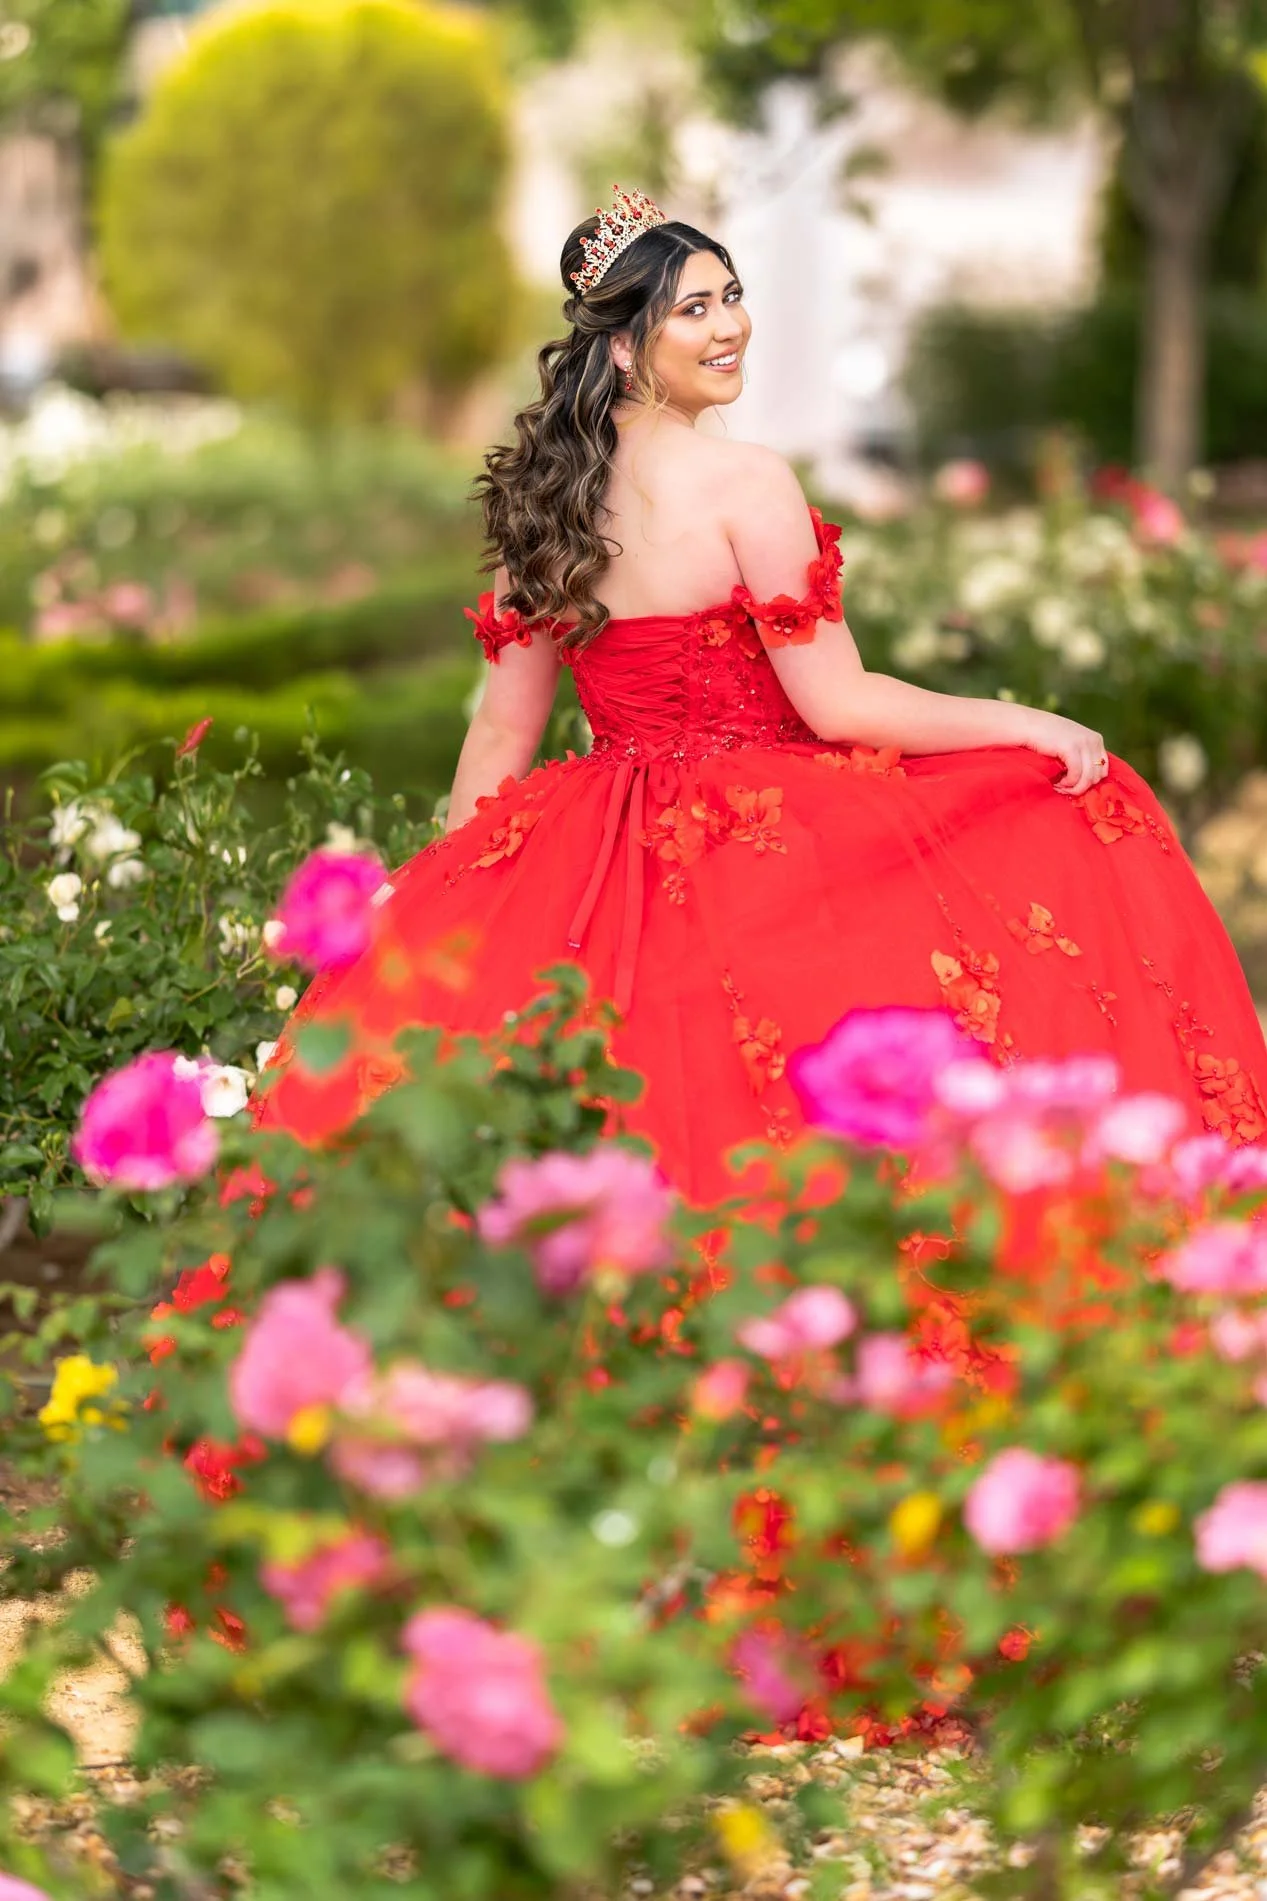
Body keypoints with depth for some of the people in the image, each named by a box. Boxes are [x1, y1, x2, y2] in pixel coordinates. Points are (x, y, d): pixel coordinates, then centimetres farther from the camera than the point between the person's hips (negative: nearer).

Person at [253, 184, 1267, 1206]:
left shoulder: (543, 498, 6)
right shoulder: (747, 482, -13)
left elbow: (501, 736, 10)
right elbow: (837, 703, -14)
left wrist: (442, 901, 20)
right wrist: (1026, 724, -5)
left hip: (608, 852, 6)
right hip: (771, 843, -6)